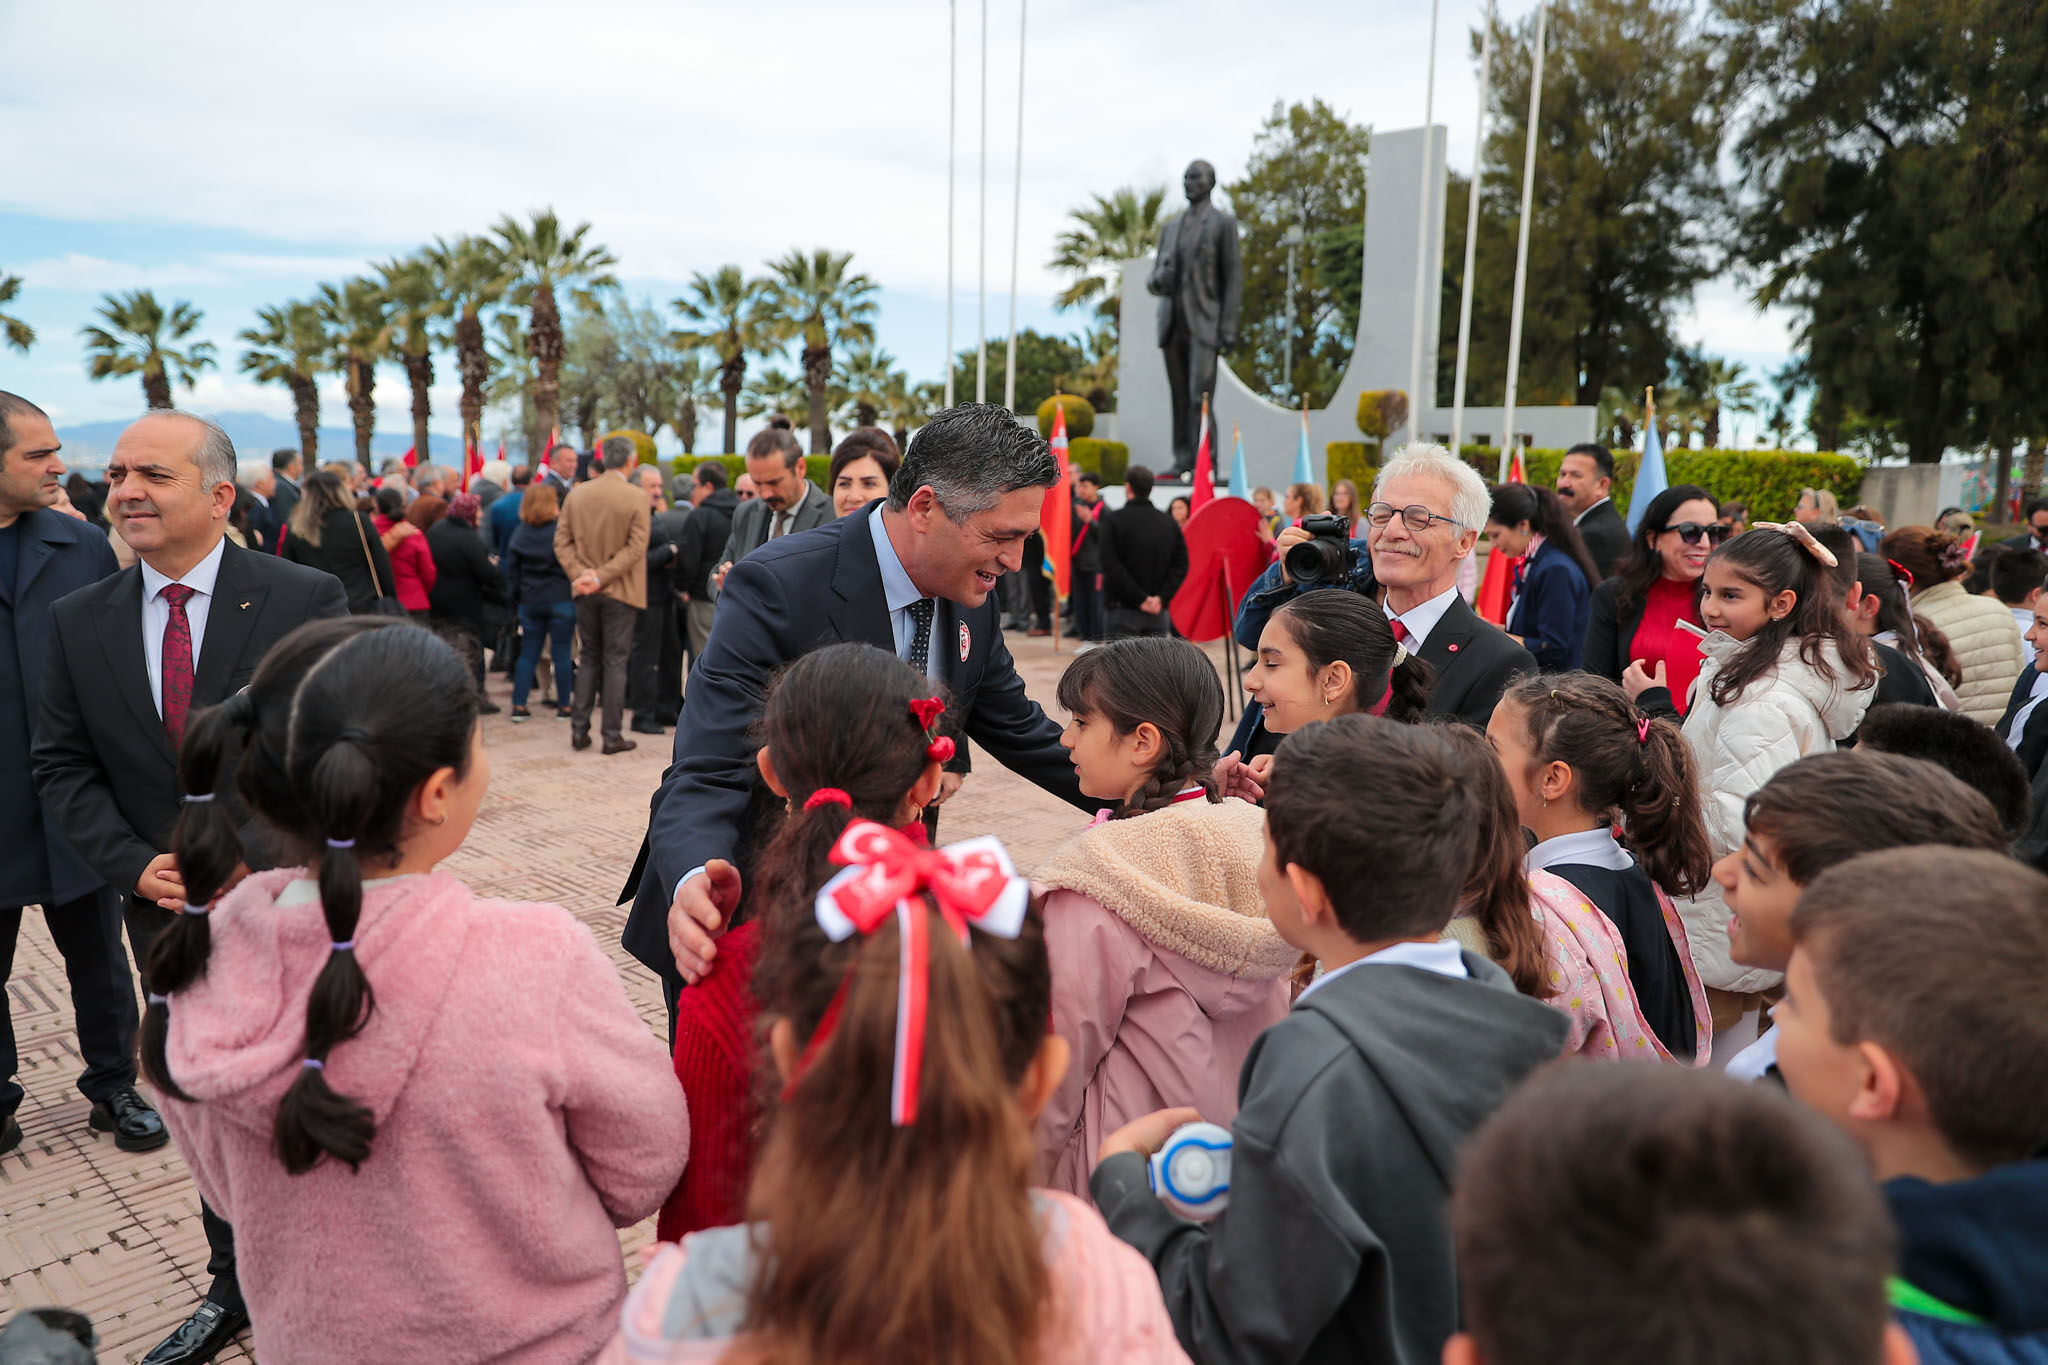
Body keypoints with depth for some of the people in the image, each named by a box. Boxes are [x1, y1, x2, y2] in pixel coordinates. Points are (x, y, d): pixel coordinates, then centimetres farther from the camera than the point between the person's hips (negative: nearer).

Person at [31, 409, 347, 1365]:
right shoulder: (79, 622, 2)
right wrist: (134, 864, -9)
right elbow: (61, 766, 5)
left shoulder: (305, 600, -11)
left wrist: (267, 865, -17)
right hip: (173, 915, 4)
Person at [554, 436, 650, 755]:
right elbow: (635, 547, -16)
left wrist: (580, 573, -7)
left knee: (589, 657, 16)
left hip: (585, 592, 4)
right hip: (620, 592, -4)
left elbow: (562, 540, 0)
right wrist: (601, 577, -14)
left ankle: (579, 729, 15)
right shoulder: (637, 497, -11)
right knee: (615, 661, 2)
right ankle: (612, 735, 5)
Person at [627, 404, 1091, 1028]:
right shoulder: (776, 585, -26)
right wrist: (694, 881, -53)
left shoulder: (969, 598, -4)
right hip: (737, 929, -6)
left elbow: (1018, 730, 7)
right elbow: (708, 774, -31)